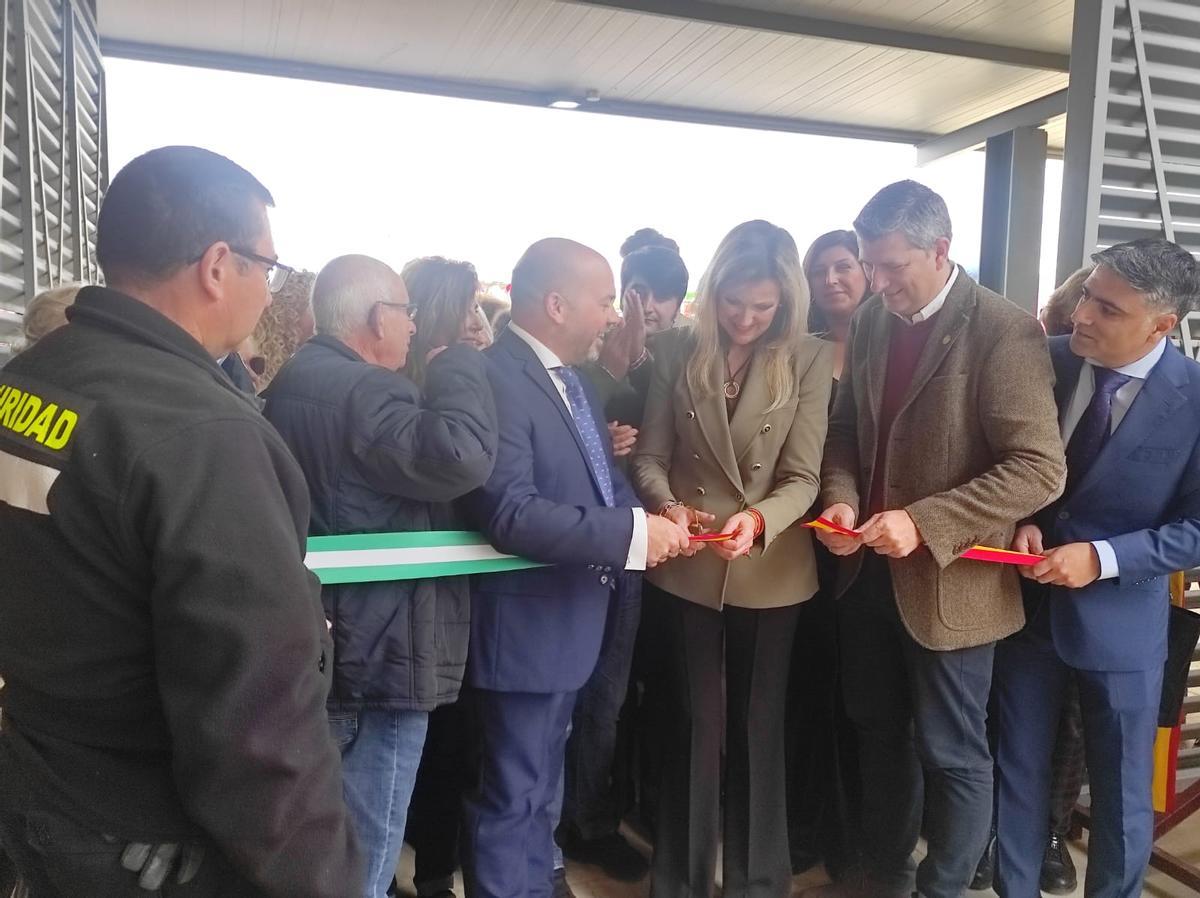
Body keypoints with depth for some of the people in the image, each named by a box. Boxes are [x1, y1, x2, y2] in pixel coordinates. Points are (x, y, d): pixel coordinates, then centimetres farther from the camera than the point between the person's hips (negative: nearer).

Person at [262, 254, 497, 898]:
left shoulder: (295, 381, 9)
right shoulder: (365, 392, -24)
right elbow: (461, 455, -37)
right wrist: (457, 362, -21)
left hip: (324, 642, 10)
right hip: (380, 649, -10)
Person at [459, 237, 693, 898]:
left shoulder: (570, 377, 8)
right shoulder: (495, 380, -23)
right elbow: (509, 513, -32)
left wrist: (655, 519, -7)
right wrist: (631, 533, -28)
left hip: (568, 616, 10)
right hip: (526, 624, -10)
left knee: (540, 785, 26)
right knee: (514, 797, 8)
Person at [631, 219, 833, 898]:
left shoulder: (811, 360, -8)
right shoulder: (680, 352, -3)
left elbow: (803, 478, -12)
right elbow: (651, 455, -1)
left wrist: (759, 519, -31)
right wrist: (665, 503, -22)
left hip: (773, 570, 0)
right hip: (690, 567, 1)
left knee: (759, 724, 16)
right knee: (696, 722, 13)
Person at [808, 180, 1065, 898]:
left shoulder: (1005, 331, -16)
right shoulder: (873, 320, 4)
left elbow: (1041, 469, -20)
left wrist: (926, 523, -27)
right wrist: (840, 498, -7)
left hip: (947, 577, -6)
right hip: (871, 566, 6)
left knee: (951, 752, 11)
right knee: (880, 731, 21)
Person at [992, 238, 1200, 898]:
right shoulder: (1046, 360, -9)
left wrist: (1101, 558, -22)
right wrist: (1025, 524, -14)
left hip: (1120, 619, -2)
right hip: (1027, 602, 3)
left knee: (1121, 790, 17)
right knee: (1019, 769, 17)